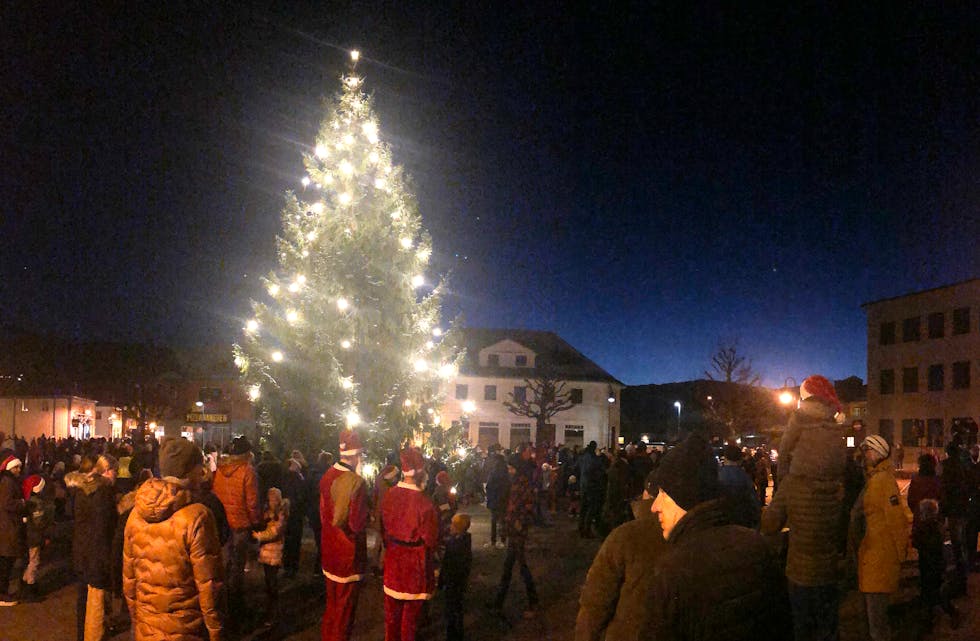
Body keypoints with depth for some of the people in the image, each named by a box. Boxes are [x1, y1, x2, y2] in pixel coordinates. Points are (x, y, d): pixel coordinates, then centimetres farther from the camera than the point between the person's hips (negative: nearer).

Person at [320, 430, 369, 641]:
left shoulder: (327, 477, -4)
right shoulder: (357, 483, -25)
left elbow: (323, 513, 8)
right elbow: (357, 525, -23)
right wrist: (367, 512, -6)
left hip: (329, 550, 7)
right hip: (349, 553, -7)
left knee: (331, 604, 23)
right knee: (345, 607, 9)